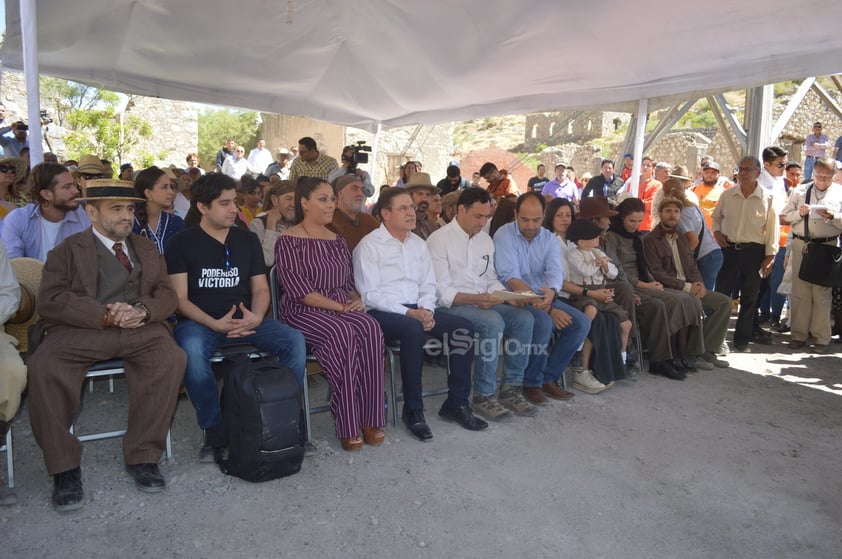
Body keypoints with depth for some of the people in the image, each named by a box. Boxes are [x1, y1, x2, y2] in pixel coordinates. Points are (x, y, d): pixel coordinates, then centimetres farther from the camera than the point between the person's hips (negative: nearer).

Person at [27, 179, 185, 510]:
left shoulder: (147, 249, 24)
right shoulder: (68, 250, 13)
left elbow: (166, 294, 15)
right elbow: (50, 302, -1)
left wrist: (143, 310, -10)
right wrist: (105, 315, -15)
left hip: (141, 328, 2)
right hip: (82, 330, -1)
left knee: (171, 358, -29)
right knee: (43, 366, -30)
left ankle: (143, 456, -16)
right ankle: (64, 466, -13)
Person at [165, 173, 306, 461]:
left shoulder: (248, 240, 12)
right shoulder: (182, 243, 1)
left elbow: (260, 288, 11)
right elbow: (179, 298, -5)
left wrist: (256, 317, -12)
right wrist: (214, 324, -21)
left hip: (246, 320, 3)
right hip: (199, 321, -3)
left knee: (294, 340, -22)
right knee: (192, 349, -37)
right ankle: (214, 429, -17)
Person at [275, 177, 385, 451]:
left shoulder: (338, 240, 18)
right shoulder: (288, 241, -3)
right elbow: (299, 290, -12)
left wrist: (356, 300, -1)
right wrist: (341, 307, -15)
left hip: (343, 311, 5)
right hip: (303, 313, -5)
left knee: (370, 328, -28)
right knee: (343, 333, -35)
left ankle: (371, 419, -23)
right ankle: (348, 425, -26)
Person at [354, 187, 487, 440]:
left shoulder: (418, 243, 16)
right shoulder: (369, 245, -4)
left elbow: (428, 285, 15)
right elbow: (369, 295, -11)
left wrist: (426, 310, -7)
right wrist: (408, 313, -19)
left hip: (417, 309, 7)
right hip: (381, 313, -6)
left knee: (464, 327, -14)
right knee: (414, 330, -36)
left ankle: (456, 403, -5)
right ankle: (413, 409, -20)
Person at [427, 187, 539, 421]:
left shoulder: (485, 239, 16)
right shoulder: (439, 240, -7)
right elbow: (440, 291, -13)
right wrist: (473, 299, -28)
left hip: (483, 303, 7)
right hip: (451, 306, -7)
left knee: (524, 317, -17)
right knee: (493, 322, -32)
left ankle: (511, 387, -8)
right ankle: (484, 395, -20)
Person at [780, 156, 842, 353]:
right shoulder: (800, 191, 11)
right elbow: (785, 217, 8)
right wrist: (800, 213, -10)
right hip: (801, 245, 2)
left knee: (822, 293, 0)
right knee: (799, 292, 5)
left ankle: (821, 338, 8)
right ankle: (799, 335, 13)